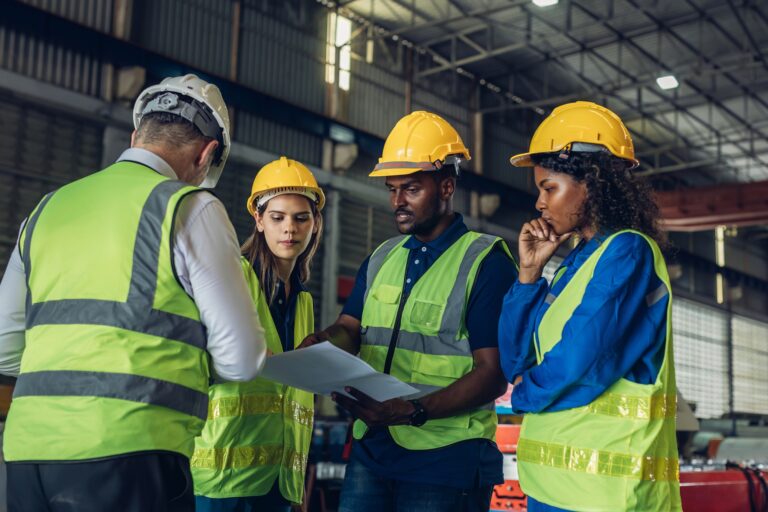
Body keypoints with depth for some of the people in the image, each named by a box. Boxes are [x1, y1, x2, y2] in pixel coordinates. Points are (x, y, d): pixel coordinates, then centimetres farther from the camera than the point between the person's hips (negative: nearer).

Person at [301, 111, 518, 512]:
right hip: (371, 449, 5)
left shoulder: (486, 261, -6)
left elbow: (492, 374, -12)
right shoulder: (381, 259, 14)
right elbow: (349, 328, 10)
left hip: (446, 457, -5)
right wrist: (321, 344, -15)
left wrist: (413, 411, -25)